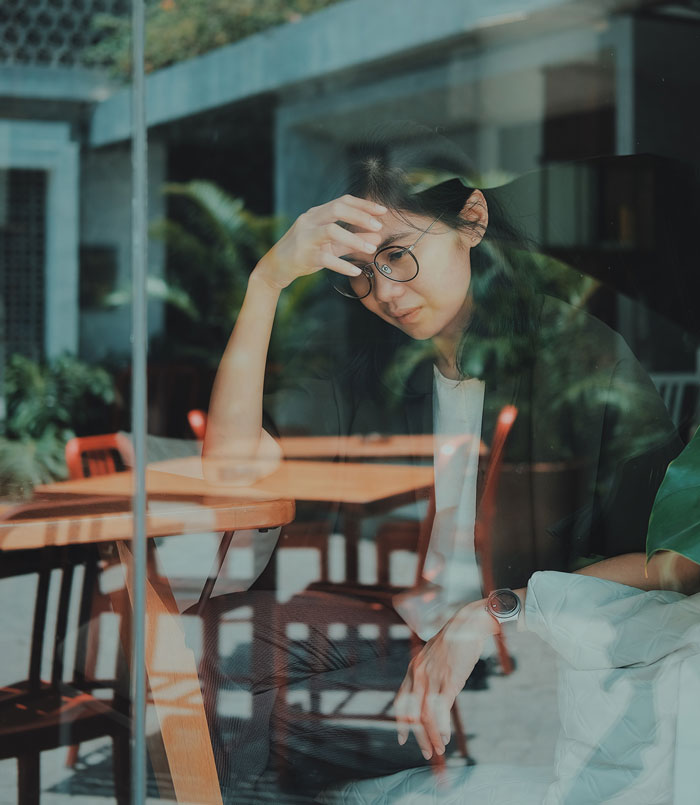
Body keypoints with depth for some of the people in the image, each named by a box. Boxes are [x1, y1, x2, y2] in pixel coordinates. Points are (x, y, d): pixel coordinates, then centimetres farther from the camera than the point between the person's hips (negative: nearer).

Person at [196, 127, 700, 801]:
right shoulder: (380, 369, 9)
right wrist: (267, 281, -10)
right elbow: (232, 456, -3)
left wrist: (494, 613, -21)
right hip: (396, 637, 5)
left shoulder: (589, 359, -6)